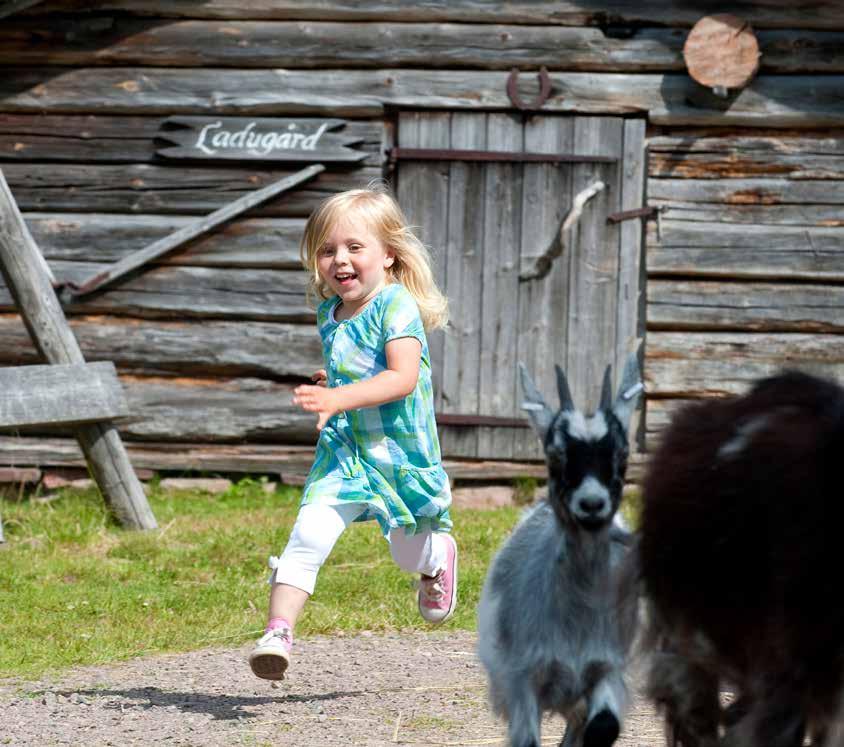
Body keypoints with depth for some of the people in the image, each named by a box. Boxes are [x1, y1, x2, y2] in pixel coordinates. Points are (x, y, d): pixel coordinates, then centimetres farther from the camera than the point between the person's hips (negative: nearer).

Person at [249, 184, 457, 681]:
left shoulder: (396, 306, -16)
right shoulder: (331, 314, 6)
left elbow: (403, 377, -29)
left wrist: (340, 398, -37)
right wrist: (330, 386, 8)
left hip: (401, 452, -4)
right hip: (343, 451, 4)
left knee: (410, 555, 18)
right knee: (309, 537, -19)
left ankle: (439, 555, 53)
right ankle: (279, 631, -23)